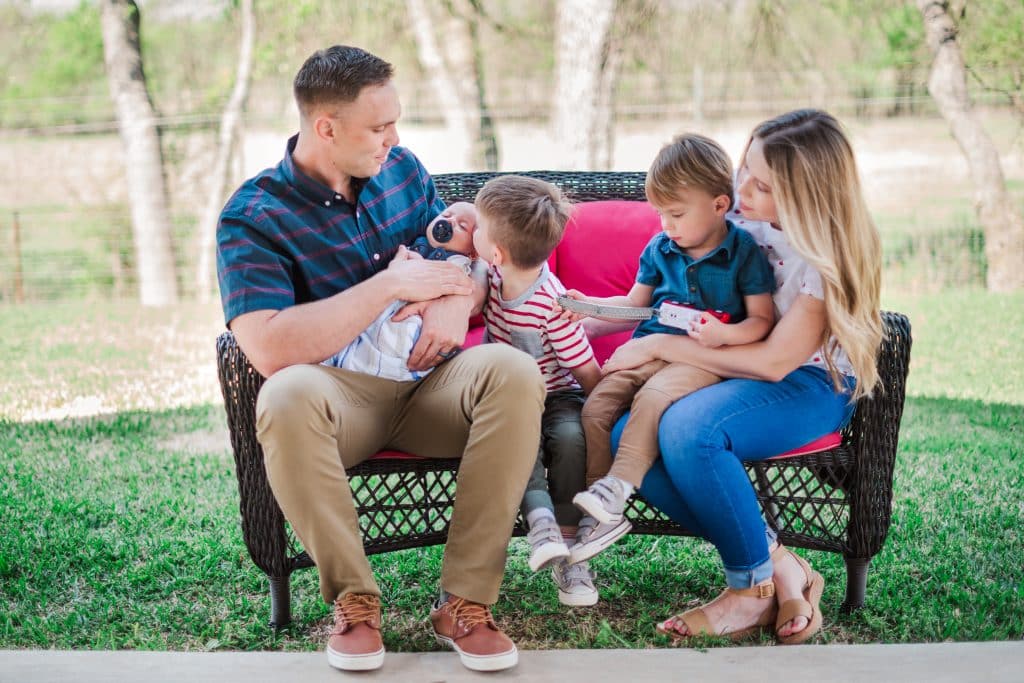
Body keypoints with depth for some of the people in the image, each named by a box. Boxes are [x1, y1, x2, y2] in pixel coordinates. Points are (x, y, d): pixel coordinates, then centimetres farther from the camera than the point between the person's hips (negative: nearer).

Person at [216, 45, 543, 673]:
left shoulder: (402, 169, 8)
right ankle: (354, 599, -19)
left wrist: (458, 300, -10)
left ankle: (466, 601, -22)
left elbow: (466, 257, 16)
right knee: (288, 396, -38)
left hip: (429, 383, 4)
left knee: (514, 371, -28)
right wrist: (392, 283, -20)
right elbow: (269, 350, -23)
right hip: (342, 394, -3)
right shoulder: (252, 216, -9)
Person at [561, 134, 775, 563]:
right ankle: (598, 516, -16)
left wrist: (724, 334, -22)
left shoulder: (745, 252, -2)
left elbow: (762, 320, -2)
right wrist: (586, 304, 9)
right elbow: (635, 304, 23)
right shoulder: (658, 249, 13)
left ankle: (614, 489, -34)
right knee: (595, 407, -17)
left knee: (652, 399, -36)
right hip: (648, 349, 5)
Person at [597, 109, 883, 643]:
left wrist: (661, 345, -18)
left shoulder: (828, 257, -17)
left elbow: (773, 361, -21)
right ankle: (776, 561, -17)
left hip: (808, 385, -7)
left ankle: (754, 587, -15)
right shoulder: (742, 225, 1)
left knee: (687, 429, -36)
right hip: (730, 372, 7)